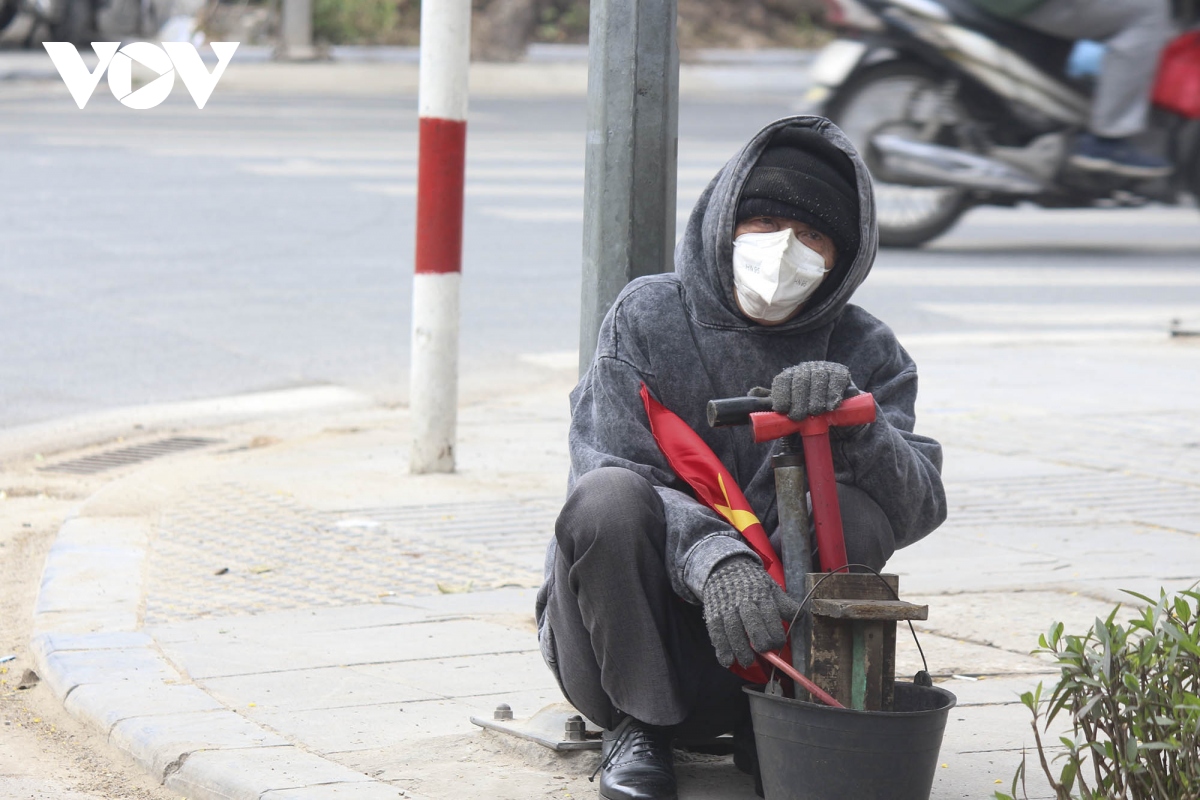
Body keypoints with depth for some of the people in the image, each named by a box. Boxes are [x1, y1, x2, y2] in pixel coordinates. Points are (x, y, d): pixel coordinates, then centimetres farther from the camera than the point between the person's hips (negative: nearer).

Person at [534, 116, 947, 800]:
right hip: (626, 634, -1)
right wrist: (714, 557, -34)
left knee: (853, 513, -25)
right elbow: (615, 470, -15)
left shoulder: (863, 351, 2)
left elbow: (918, 508, -11)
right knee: (607, 499, -31)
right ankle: (638, 727, -12)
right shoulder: (648, 316, -4)